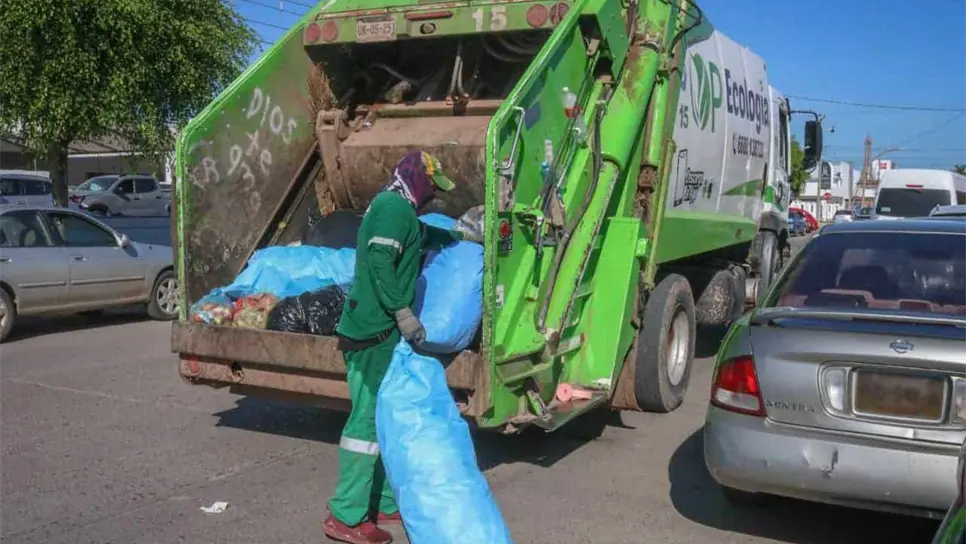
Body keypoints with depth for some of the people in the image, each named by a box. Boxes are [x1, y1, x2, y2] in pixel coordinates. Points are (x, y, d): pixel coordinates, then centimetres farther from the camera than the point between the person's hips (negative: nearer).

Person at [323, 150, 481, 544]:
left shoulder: (397, 210, 21)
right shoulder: (393, 207, -11)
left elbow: (424, 235, 43)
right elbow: (380, 264, -23)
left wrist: (462, 235, 49)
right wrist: (404, 313, -25)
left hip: (380, 330, 11)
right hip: (374, 332, -11)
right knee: (369, 419, -8)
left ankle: (384, 503, 22)